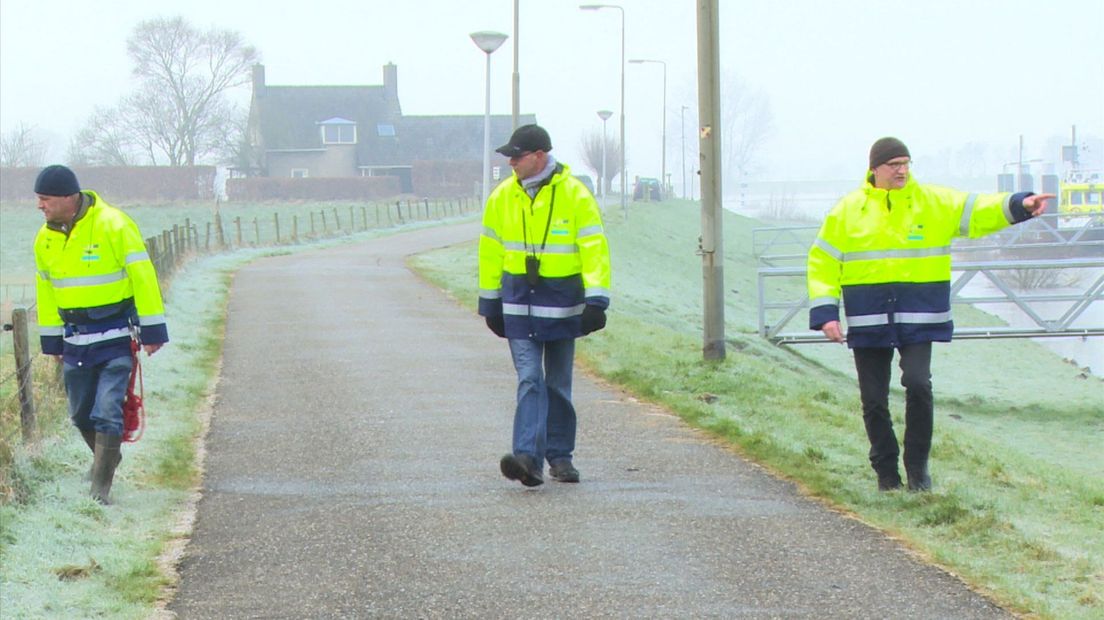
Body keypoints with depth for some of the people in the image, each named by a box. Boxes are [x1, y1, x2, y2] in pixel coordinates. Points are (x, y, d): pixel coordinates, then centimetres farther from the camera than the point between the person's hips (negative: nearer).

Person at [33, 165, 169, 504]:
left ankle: (100, 487, -5)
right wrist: (51, 340, 16)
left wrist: (152, 331, -11)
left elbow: (143, 276, -12)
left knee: (106, 412, -12)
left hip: (116, 337, -6)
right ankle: (106, 458, 40)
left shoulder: (114, 226, -15)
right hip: (76, 340, 6)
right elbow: (46, 289, 15)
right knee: (81, 415, 13)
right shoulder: (45, 239, 3)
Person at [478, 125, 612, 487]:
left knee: (558, 384, 9)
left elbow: (594, 248, -10)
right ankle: (528, 459, -20)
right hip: (518, 302, 1)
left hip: (562, 302, -1)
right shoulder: (502, 197, 2)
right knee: (529, 379, -10)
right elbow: (490, 249, 11)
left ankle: (559, 457, 22)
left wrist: (595, 300, -18)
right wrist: (490, 301, 12)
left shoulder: (575, 196, -8)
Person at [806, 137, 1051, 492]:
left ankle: (917, 466, 2)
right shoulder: (848, 210, 4)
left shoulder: (934, 203, 5)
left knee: (918, 384, -16)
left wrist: (1018, 205, -22)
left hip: (918, 317, -1)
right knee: (873, 400, 4)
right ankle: (886, 472, 20)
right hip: (868, 322, 1)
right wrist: (824, 313, -5)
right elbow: (823, 261, 4)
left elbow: (979, 212, -3)